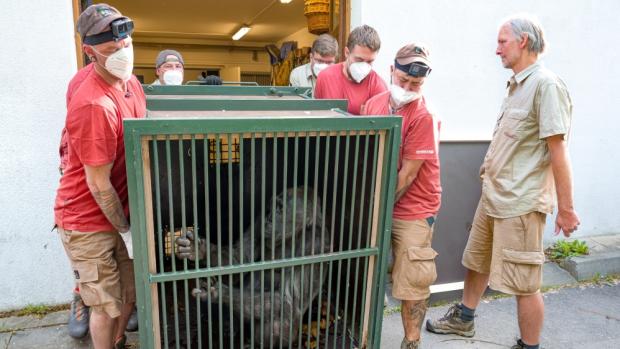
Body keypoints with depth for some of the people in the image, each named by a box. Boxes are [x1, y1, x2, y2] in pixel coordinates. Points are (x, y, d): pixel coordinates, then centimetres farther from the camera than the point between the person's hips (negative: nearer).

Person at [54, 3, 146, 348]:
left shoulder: (131, 81, -1)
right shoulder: (94, 105, -28)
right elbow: (99, 185, -22)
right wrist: (126, 231, -10)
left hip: (121, 213, 7)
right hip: (88, 223, -7)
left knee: (131, 294, 19)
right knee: (107, 306, 8)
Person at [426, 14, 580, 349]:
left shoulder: (546, 85, -15)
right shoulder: (516, 84, 13)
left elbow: (558, 150, -18)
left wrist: (566, 208, -16)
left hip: (520, 202, -9)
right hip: (492, 195, 10)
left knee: (524, 283, 3)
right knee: (476, 261, 22)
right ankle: (463, 319, 42)